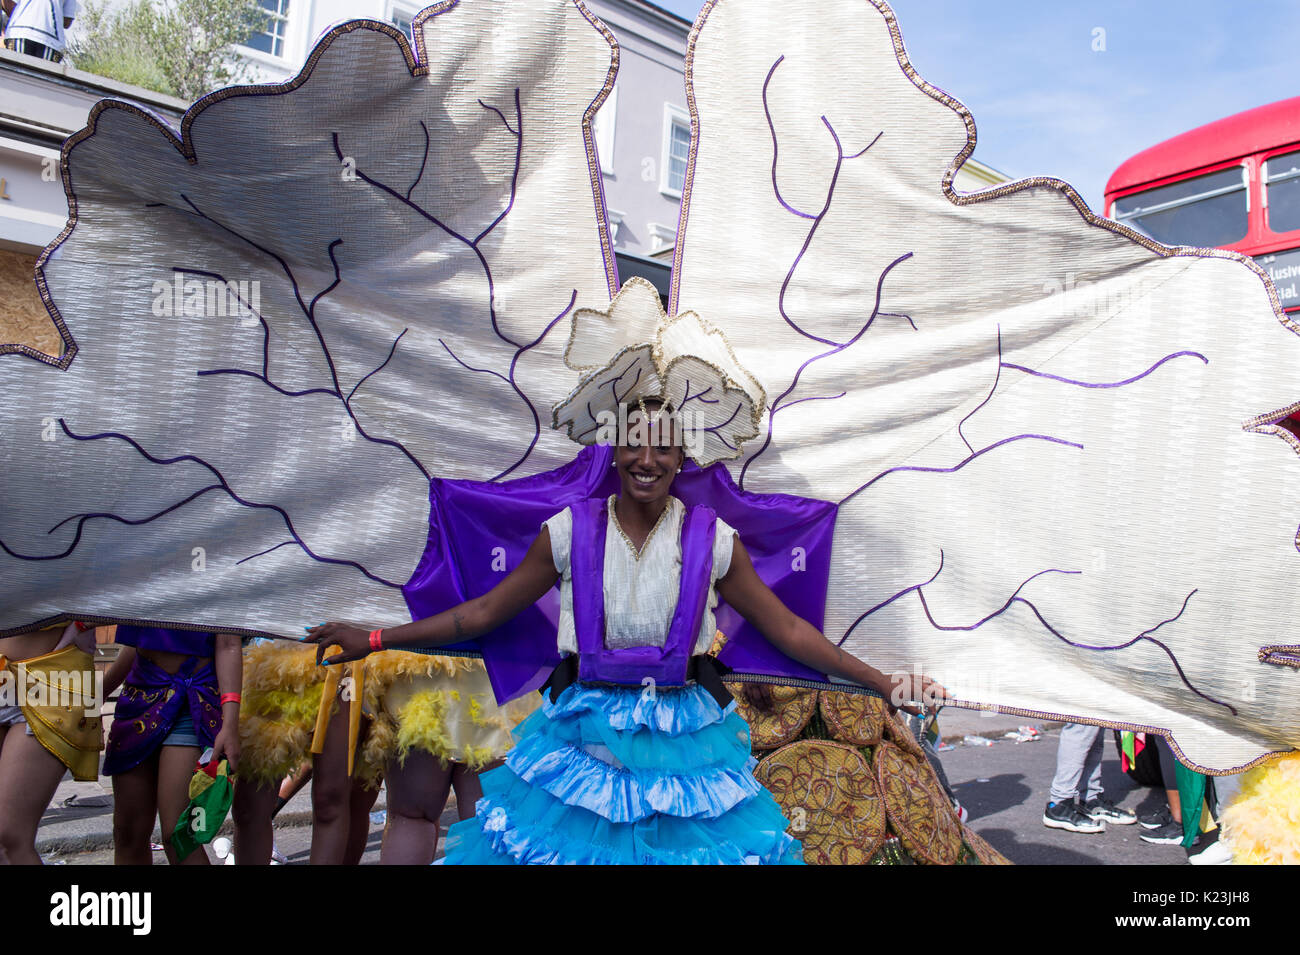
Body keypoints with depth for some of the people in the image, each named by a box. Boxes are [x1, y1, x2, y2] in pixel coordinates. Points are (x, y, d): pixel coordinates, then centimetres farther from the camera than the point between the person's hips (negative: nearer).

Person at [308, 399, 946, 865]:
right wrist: (372, 641, 4)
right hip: (583, 734, 1)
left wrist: (881, 683, -2)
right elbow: (482, 613, 3)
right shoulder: (569, 532, -4)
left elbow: (788, 630, 1)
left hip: (684, 740, 0)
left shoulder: (713, 541, -4)